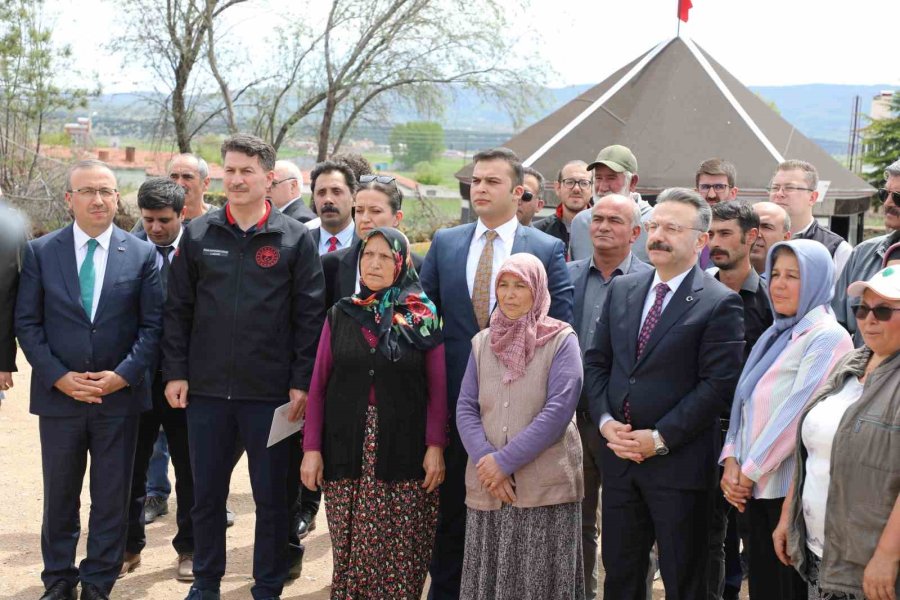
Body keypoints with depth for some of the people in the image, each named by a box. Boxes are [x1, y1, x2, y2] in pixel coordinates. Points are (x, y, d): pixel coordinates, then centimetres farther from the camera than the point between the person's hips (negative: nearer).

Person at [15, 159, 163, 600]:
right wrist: (58, 377, -11)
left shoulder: (142, 254, 0)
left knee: (112, 497, 7)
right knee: (59, 495, 13)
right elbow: (27, 322, -1)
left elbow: (153, 324, -1)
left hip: (120, 395, 0)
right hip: (58, 394, 1)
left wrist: (124, 374, -13)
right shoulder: (40, 252, 1)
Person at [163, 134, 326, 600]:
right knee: (206, 493, 12)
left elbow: (310, 316, -2)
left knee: (272, 496, 7)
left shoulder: (295, 239, -1)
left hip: (271, 392, -2)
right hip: (206, 389, 2)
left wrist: (301, 382, -7)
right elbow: (178, 309, 7)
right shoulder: (197, 234, 6)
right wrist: (175, 372, 1)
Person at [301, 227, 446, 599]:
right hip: (346, 453, 2)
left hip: (405, 454, -2)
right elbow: (318, 386, 6)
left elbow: (438, 389, -1)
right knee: (349, 552, 6)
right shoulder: (340, 315, 8)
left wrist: (435, 446, -9)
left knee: (400, 557, 0)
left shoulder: (424, 319, 2)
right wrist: (311, 448, 0)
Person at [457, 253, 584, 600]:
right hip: (487, 486, 4)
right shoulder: (482, 342, 10)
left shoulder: (561, 340, -2)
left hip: (546, 487, -4)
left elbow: (558, 411, -12)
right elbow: (465, 409, 5)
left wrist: (505, 461, -15)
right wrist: (485, 461, -12)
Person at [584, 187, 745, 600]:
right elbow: (596, 361, 10)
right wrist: (605, 421, -5)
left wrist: (660, 438, -16)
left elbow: (717, 384, -14)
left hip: (678, 463, -5)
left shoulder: (720, 303, -9)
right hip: (619, 456, 5)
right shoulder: (621, 289, 9)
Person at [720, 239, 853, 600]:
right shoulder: (774, 336, 14)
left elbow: (798, 412, -17)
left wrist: (750, 470, -13)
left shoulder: (826, 337, -11)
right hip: (757, 486, 7)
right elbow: (744, 401, 12)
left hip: (794, 488, -7)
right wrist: (732, 461, -2)